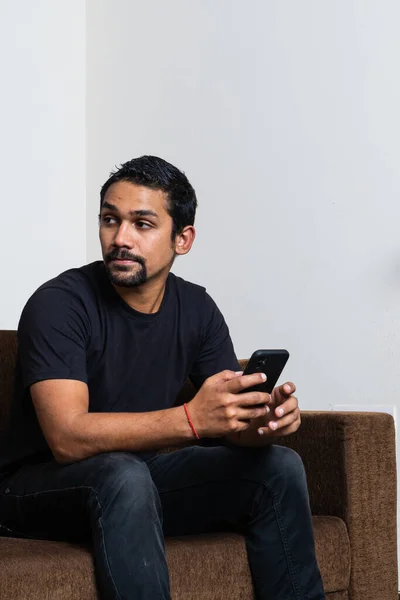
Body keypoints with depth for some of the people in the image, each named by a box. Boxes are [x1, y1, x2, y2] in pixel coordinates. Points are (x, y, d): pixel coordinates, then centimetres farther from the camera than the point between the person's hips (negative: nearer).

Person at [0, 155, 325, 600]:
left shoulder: (196, 309, 1)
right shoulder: (58, 304, -18)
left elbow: (230, 421, 0)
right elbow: (68, 437, -29)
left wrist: (265, 420, -26)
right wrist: (191, 419, -40)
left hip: (142, 475, 6)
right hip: (41, 485, -5)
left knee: (279, 466, -10)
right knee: (124, 476, -37)